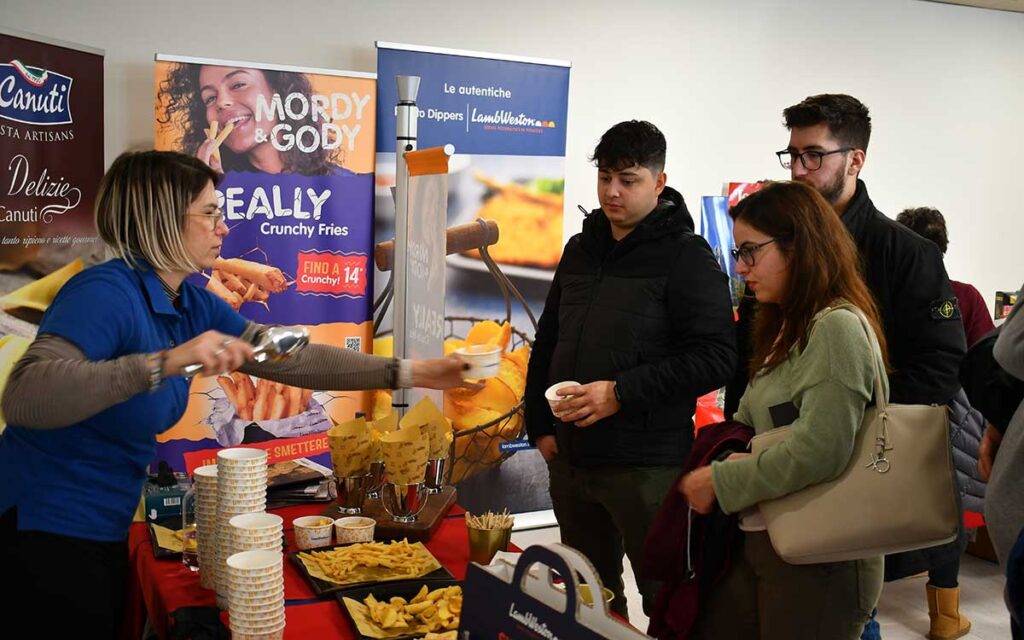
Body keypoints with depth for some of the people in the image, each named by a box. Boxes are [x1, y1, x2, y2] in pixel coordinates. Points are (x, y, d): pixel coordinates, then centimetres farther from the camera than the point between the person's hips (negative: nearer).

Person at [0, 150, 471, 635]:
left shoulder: (193, 306, 3)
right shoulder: (106, 292, -22)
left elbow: (292, 360, 5)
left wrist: (409, 373, 2)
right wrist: (167, 362, -42)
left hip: (106, 530, 8)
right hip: (42, 530, -8)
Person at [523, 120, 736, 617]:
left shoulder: (685, 256, -7)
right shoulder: (580, 250, 13)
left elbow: (715, 358, -16)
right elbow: (546, 346, 18)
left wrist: (621, 393, -21)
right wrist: (539, 425, 9)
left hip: (646, 467, -6)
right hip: (569, 459, 7)